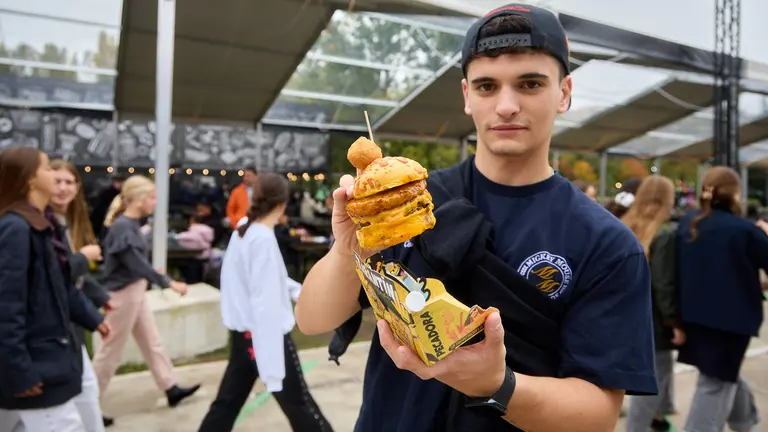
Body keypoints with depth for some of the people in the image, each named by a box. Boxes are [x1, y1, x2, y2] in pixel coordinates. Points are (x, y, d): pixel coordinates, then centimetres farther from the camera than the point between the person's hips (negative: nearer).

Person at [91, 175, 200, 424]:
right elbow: (138, 264, -25)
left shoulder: (131, 224, 6)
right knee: (111, 352, 5)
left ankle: (171, 389, 26)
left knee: (152, 343, 15)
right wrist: (169, 283, -25)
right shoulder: (122, 227, -21)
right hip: (123, 295, -9)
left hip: (136, 292, 9)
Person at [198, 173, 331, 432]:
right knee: (299, 405, 6)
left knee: (227, 401, 16)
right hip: (266, 334, -8)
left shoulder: (243, 230, 4)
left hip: (243, 332, 8)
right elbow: (265, 304, -25)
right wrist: (272, 370, -25)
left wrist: (299, 291, 28)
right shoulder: (264, 239, -21)